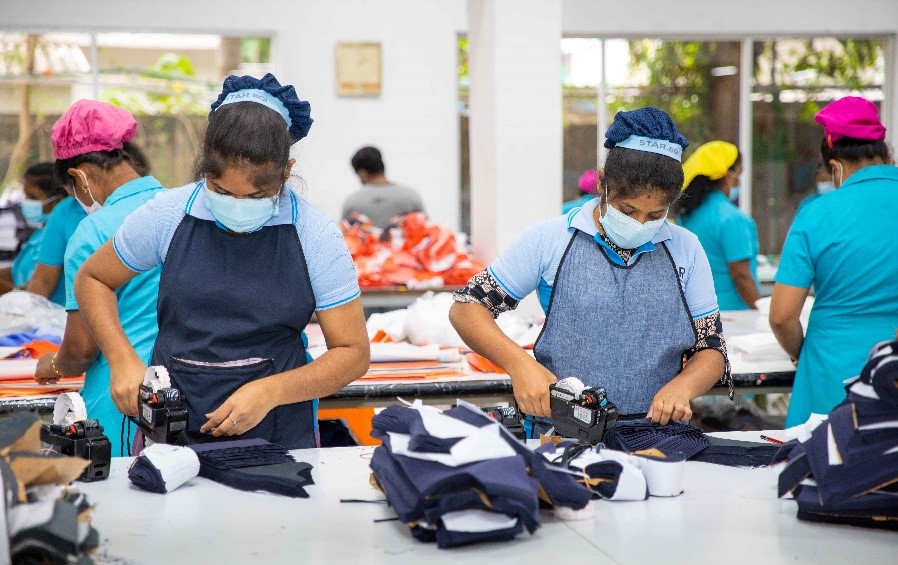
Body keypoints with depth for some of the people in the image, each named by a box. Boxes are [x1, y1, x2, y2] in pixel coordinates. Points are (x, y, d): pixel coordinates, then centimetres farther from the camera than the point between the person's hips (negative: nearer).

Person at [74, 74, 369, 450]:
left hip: (278, 438, 0)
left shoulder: (315, 236, -6)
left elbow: (353, 353, -2)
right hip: (168, 429, 0)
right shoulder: (167, 215, -2)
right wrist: (123, 360, -3)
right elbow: (92, 280, 13)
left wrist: (271, 392, -17)